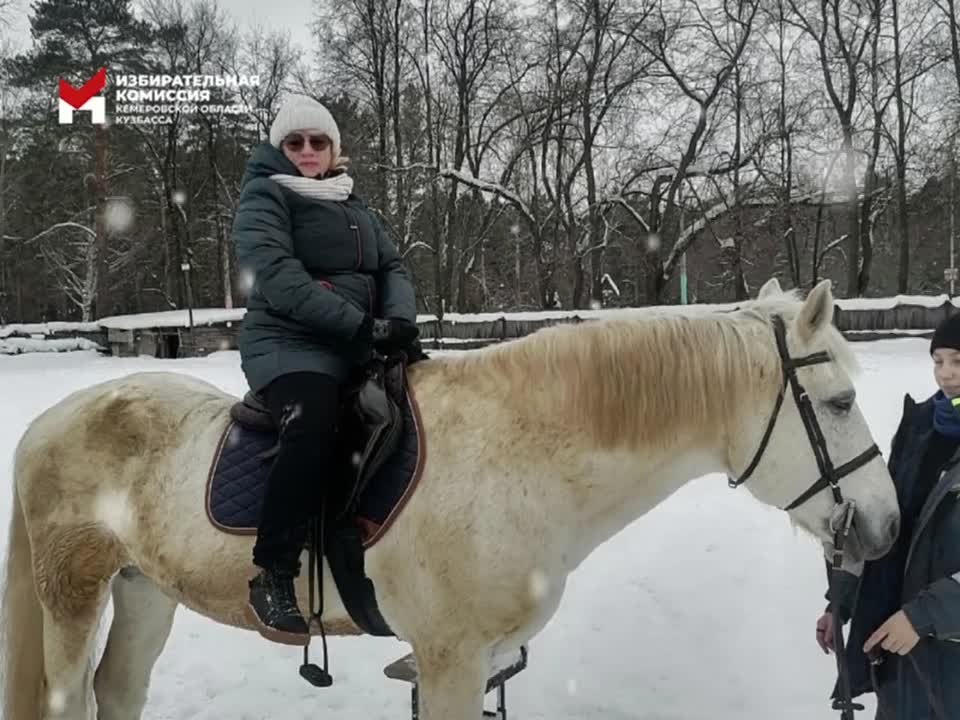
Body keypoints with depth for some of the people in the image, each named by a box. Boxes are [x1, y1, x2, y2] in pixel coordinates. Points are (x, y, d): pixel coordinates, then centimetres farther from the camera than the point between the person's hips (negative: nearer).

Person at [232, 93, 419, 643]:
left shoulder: (354, 205, 21)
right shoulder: (265, 195, 1)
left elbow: (393, 266, 13)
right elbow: (278, 275, -15)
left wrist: (400, 319, -10)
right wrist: (359, 324, -22)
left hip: (360, 348, 7)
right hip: (289, 344, -7)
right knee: (314, 428, -34)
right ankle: (273, 575, -23)